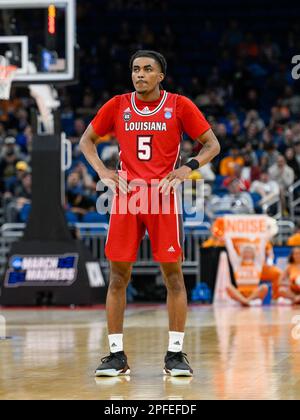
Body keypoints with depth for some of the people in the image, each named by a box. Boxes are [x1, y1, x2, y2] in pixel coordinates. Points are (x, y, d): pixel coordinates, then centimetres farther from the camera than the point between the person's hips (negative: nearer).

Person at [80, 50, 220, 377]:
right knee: (118, 276, 0)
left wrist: (187, 168, -13)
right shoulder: (117, 106, 6)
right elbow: (87, 140, 16)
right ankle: (116, 355, 7)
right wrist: (102, 170, -1)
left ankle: (175, 353, 6)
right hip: (126, 196, 2)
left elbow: (212, 144, 4)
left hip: (163, 196, -2)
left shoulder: (179, 105, 0)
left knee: (173, 275, -2)